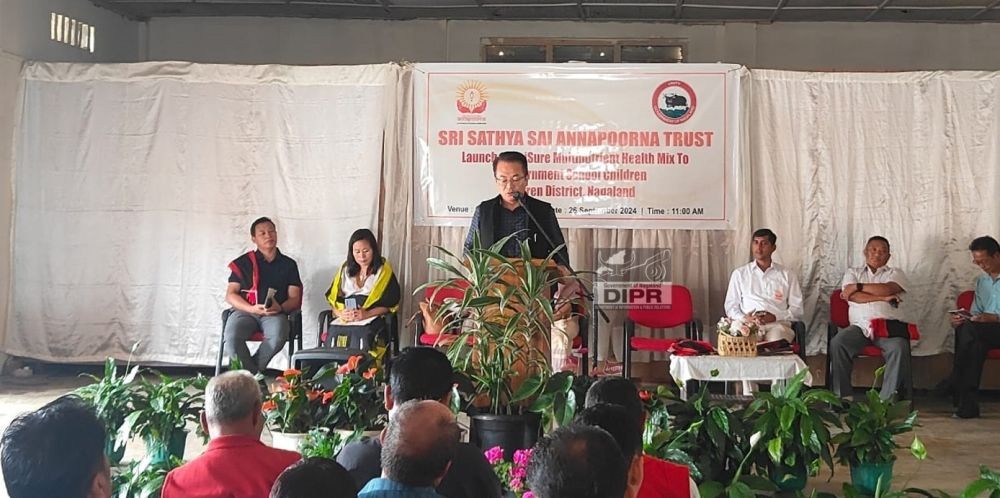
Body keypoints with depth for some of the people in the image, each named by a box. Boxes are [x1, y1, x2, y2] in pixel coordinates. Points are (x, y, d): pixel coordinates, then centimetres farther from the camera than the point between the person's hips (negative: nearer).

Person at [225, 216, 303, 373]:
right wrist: (252, 309, -12)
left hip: (276, 313, 0)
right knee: (232, 336, -33)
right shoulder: (243, 263, 12)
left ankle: (249, 371, -14)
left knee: (278, 337, -35)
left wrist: (280, 308, -13)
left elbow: (294, 298, 10)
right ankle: (254, 374, -15)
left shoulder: (288, 264, 15)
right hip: (246, 311, 0)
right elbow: (230, 295, 6)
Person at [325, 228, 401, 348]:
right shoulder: (345, 269, 19)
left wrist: (367, 314, -14)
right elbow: (332, 298, 14)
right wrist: (340, 313, -7)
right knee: (332, 340, -27)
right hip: (344, 319, 3)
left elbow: (390, 304, 1)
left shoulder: (384, 271, 8)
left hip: (371, 320, -3)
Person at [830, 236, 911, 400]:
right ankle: (843, 398, -23)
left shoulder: (895, 273, 20)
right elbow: (852, 296, 1)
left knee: (899, 349, -33)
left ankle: (887, 400, -27)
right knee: (837, 344, -29)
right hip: (860, 325, 1)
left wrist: (858, 286, 0)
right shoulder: (853, 272, 22)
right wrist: (883, 297, -5)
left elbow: (887, 289, -4)